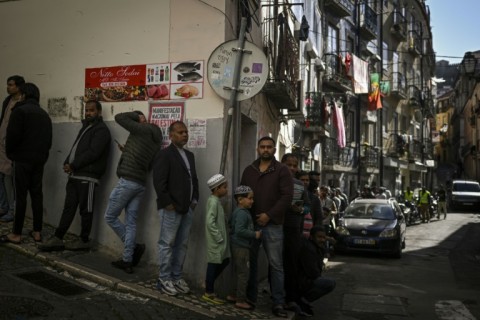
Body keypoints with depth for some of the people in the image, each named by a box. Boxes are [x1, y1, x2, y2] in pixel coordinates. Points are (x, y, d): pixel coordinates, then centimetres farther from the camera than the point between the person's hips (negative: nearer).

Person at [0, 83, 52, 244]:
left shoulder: (20, 110, -7)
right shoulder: (45, 114, 14)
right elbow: (49, 140, 14)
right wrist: (42, 155, 16)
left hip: (23, 159, -6)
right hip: (39, 160, 6)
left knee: (20, 196, -4)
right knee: (37, 194, 9)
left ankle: (16, 234, 1)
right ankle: (37, 232, 10)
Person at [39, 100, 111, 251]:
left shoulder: (101, 130, -7)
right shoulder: (85, 127, 23)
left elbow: (92, 153, -17)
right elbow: (75, 148, 20)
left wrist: (73, 165, -14)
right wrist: (67, 163, 2)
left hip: (88, 176, -9)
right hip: (75, 175, 9)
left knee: (86, 210, 0)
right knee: (68, 207, 8)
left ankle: (84, 241, 10)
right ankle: (58, 238, 10)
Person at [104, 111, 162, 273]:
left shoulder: (141, 129, -8)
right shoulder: (156, 139, 16)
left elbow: (119, 117, -5)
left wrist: (136, 115, 8)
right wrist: (127, 151, 22)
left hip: (127, 180, -8)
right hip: (141, 184, 8)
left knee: (110, 217, 6)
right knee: (131, 222, 9)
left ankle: (135, 247, 6)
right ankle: (127, 260, 10)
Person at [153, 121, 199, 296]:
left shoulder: (190, 155, 17)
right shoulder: (164, 154, -7)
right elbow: (159, 182, -14)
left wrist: (194, 200, 10)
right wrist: (168, 204, -15)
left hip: (187, 209, 7)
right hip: (171, 209, -7)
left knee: (182, 245, 10)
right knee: (167, 244, 0)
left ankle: (177, 277, 19)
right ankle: (164, 279, 9)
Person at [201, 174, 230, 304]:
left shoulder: (216, 201, 13)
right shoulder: (214, 201, -17)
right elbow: (210, 222, -25)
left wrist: (222, 237, 14)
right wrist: (219, 238, -19)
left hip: (220, 240, 10)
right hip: (215, 241, -10)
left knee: (225, 261, 14)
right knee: (214, 264, -1)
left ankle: (208, 282, 26)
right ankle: (209, 293, 10)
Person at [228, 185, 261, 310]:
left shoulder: (243, 212, 12)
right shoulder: (242, 213, -19)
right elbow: (240, 230, -28)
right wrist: (254, 234, -20)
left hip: (242, 247, 10)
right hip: (240, 247, -10)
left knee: (239, 273, 19)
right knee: (243, 273, -2)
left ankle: (234, 295, 29)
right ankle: (240, 300, 6)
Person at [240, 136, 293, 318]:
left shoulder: (282, 171, 1)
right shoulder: (249, 170, 14)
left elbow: (287, 196, -8)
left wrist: (269, 215, -14)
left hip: (272, 225, -4)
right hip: (250, 223, 4)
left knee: (276, 264, -2)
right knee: (250, 262, 9)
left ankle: (278, 303, 4)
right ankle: (250, 298, 22)